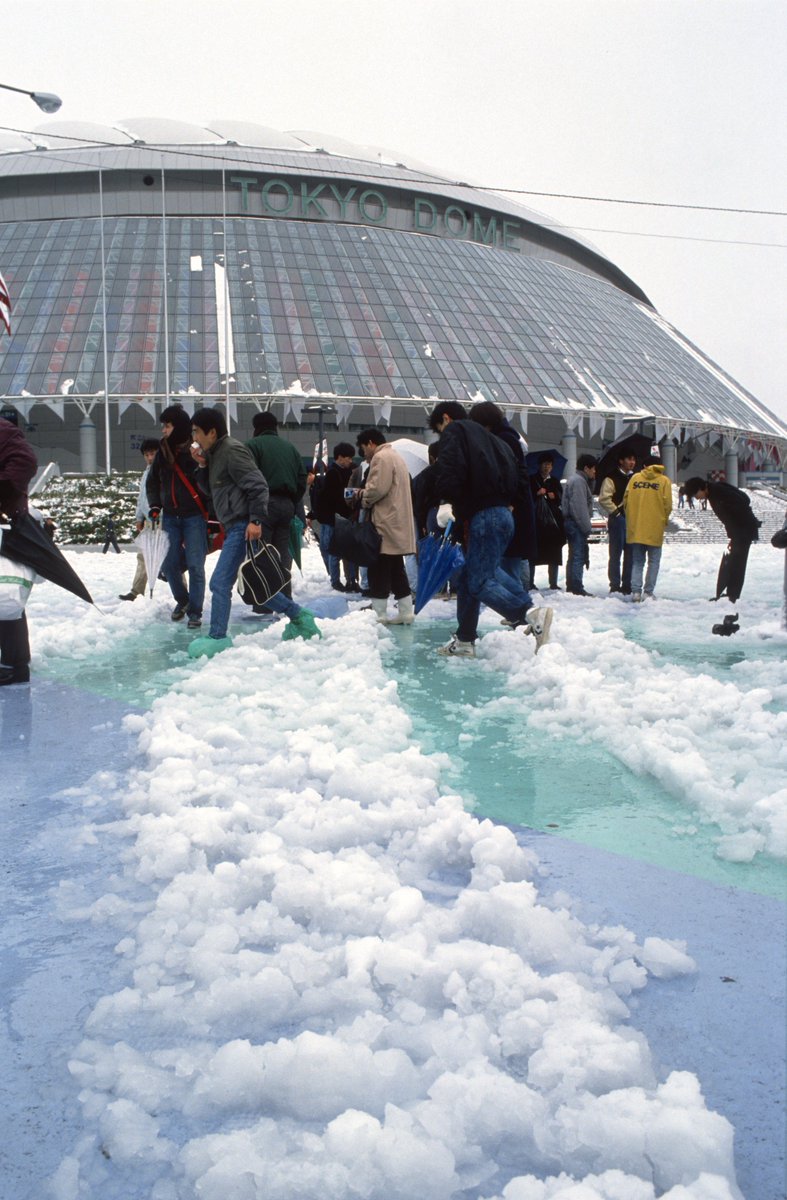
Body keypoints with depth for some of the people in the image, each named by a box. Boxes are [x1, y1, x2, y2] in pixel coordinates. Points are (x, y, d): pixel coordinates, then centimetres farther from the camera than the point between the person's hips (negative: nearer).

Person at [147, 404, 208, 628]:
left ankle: (195, 611, 6)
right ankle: (182, 600, 30)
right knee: (169, 563, 7)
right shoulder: (163, 452, 6)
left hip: (194, 517, -5)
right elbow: (152, 482, 16)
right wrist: (154, 506, 3)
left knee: (195, 565, -4)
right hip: (170, 516, 5)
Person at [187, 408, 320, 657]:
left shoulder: (232, 450, -12)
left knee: (220, 582, -10)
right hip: (235, 527, 10)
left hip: (243, 526, -10)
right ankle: (299, 617, 22)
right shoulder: (215, 453, 18)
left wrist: (256, 520, -23)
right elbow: (211, 489, 23)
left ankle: (218, 638, -4)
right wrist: (202, 466, 7)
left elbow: (257, 485, -18)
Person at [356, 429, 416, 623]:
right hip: (398, 524, 10)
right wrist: (366, 493, 10)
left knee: (378, 570, -5)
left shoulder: (381, 457, -11)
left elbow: (378, 488, -21)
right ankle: (406, 612, 14)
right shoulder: (396, 457, 22)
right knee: (396, 569, 13)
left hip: (385, 524, -10)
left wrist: (364, 497, -2)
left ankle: (378, 614, -3)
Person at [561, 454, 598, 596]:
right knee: (579, 556, -10)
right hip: (577, 524, -11)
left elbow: (585, 503, 19)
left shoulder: (580, 480, 21)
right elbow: (580, 507, -20)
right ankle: (577, 588, -11)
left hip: (571, 522, 11)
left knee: (574, 556, 14)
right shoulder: (579, 481, -13)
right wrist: (586, 526, -19)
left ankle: (571, 587, 20)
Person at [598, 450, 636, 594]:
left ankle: (627, 585, 15)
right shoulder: (611, 478, -4)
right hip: (618, 520, -6)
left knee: (630, 555, 8)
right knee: (616, 554, -3)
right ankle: (615, 586, 0)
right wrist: (616, 512, -14)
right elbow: (604, 499, -13)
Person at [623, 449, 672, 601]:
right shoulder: (664, 480, -2)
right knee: (654, 561, 8)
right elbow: (667, 505, -5)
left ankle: (636, 591, 0)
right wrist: (663, 521, 12)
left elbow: (626, 501, 4)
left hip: (635, 529, 2)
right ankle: (648, 592, 3)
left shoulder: (635, 478, 4)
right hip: (655, 530, -2)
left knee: (637, 561, 11)